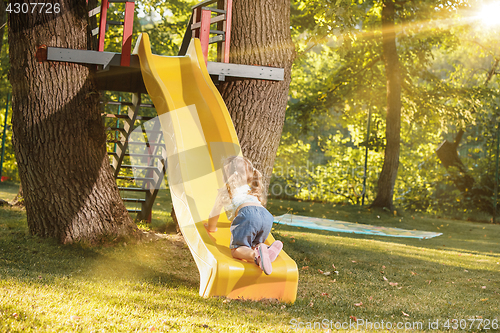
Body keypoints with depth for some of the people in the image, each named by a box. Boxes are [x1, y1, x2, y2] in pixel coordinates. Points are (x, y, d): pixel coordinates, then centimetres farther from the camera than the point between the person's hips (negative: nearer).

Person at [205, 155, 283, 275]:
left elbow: (214, 214, 39)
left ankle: (257, 255, -38)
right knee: (252, 246, 21)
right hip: (266, 215, 5)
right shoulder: (251, 190, 43)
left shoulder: (224, 191, 29)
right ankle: (269, 250, -13)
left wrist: (211, 227, 62)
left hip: (248, 213, -5)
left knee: (236, 249, -5)